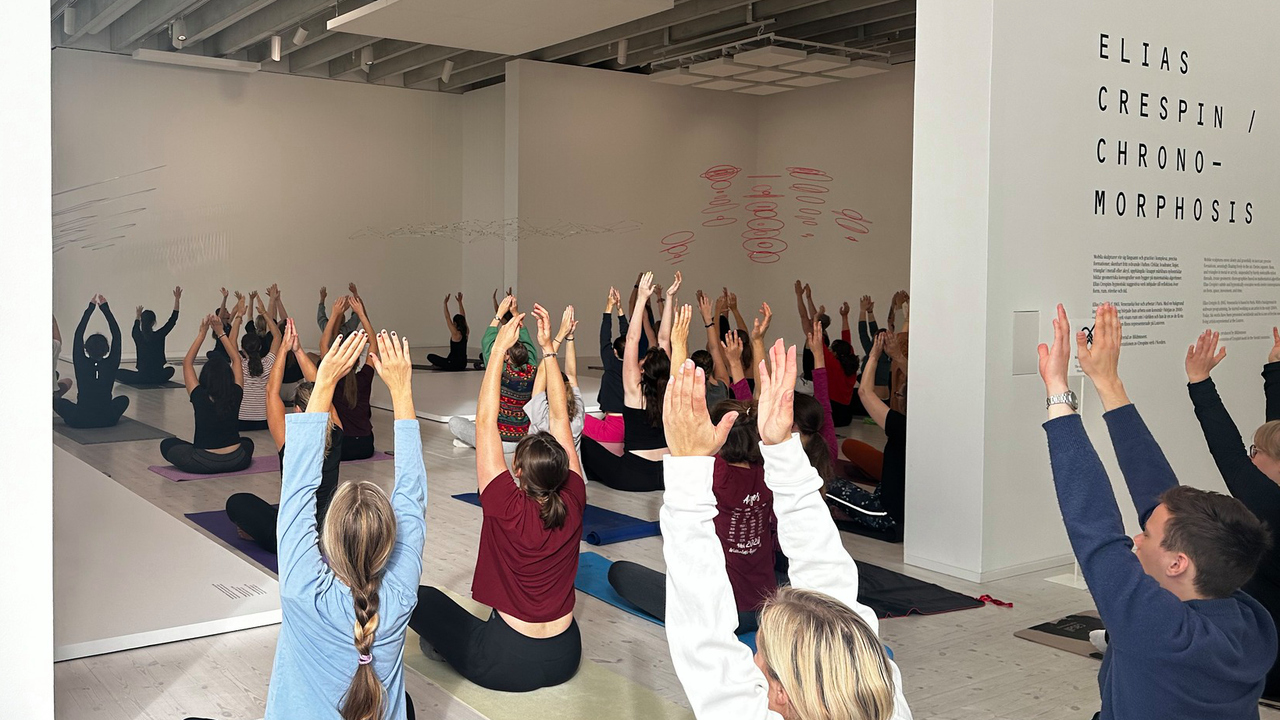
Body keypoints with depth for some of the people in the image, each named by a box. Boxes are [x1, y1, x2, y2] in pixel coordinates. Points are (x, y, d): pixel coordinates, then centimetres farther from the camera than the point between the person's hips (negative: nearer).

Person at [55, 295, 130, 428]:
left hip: (79, 421, -1)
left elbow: (78, 335, -1)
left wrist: (90, 308, 2)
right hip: (108, 420, 1)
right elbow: (116, 335, -2)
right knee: (124, 400, 30)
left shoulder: (81, 364, -10)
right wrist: (106, 309, 1)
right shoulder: (111, 365, -9)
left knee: (58, 401, 25)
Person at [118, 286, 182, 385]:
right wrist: (177, 299, 6)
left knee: (117, 373, 23)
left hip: (141, 377, 1)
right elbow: (173, 318, 0)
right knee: (170, 370, 34)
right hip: (158, 378, -1)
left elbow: (136, 327, 22)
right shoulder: (159, 335, -10)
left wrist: (138, 315, 41)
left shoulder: (137, 336, -6)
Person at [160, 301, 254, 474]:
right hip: (236, 462, 3)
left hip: (203, 464, -2)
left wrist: (202, 334, 4)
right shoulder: (236, 395, -7)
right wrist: (221, 333, 11)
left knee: (167, 444, 21)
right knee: (247, 442, 36)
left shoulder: (200, 397, -12)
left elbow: (187, 363, 2)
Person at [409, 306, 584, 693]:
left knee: (420, 597, 12)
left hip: (506, 664, -4)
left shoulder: (509, 509, -22)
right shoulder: (572, 505, -11)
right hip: (564, 660, 4)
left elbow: (485, 422, -17)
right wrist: (547, 347, -1)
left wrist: (500, 348, -15)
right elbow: (560, 417, -4)